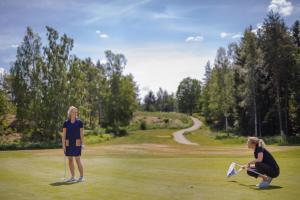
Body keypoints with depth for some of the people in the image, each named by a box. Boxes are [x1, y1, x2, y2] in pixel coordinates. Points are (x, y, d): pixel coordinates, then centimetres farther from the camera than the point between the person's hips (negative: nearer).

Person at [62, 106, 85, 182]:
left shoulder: (79, 122, 1)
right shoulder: (66, 123, 4)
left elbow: (81, 134, 2)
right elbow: (64, 134, 3)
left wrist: (82, 143, -4)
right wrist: (63, 145, -3)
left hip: (77, 143, -2)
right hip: (68, 143, 3)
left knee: (78, 159, -6)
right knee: (70, 160, 6)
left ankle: (81, 176, 4)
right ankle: (73, 177, 15)